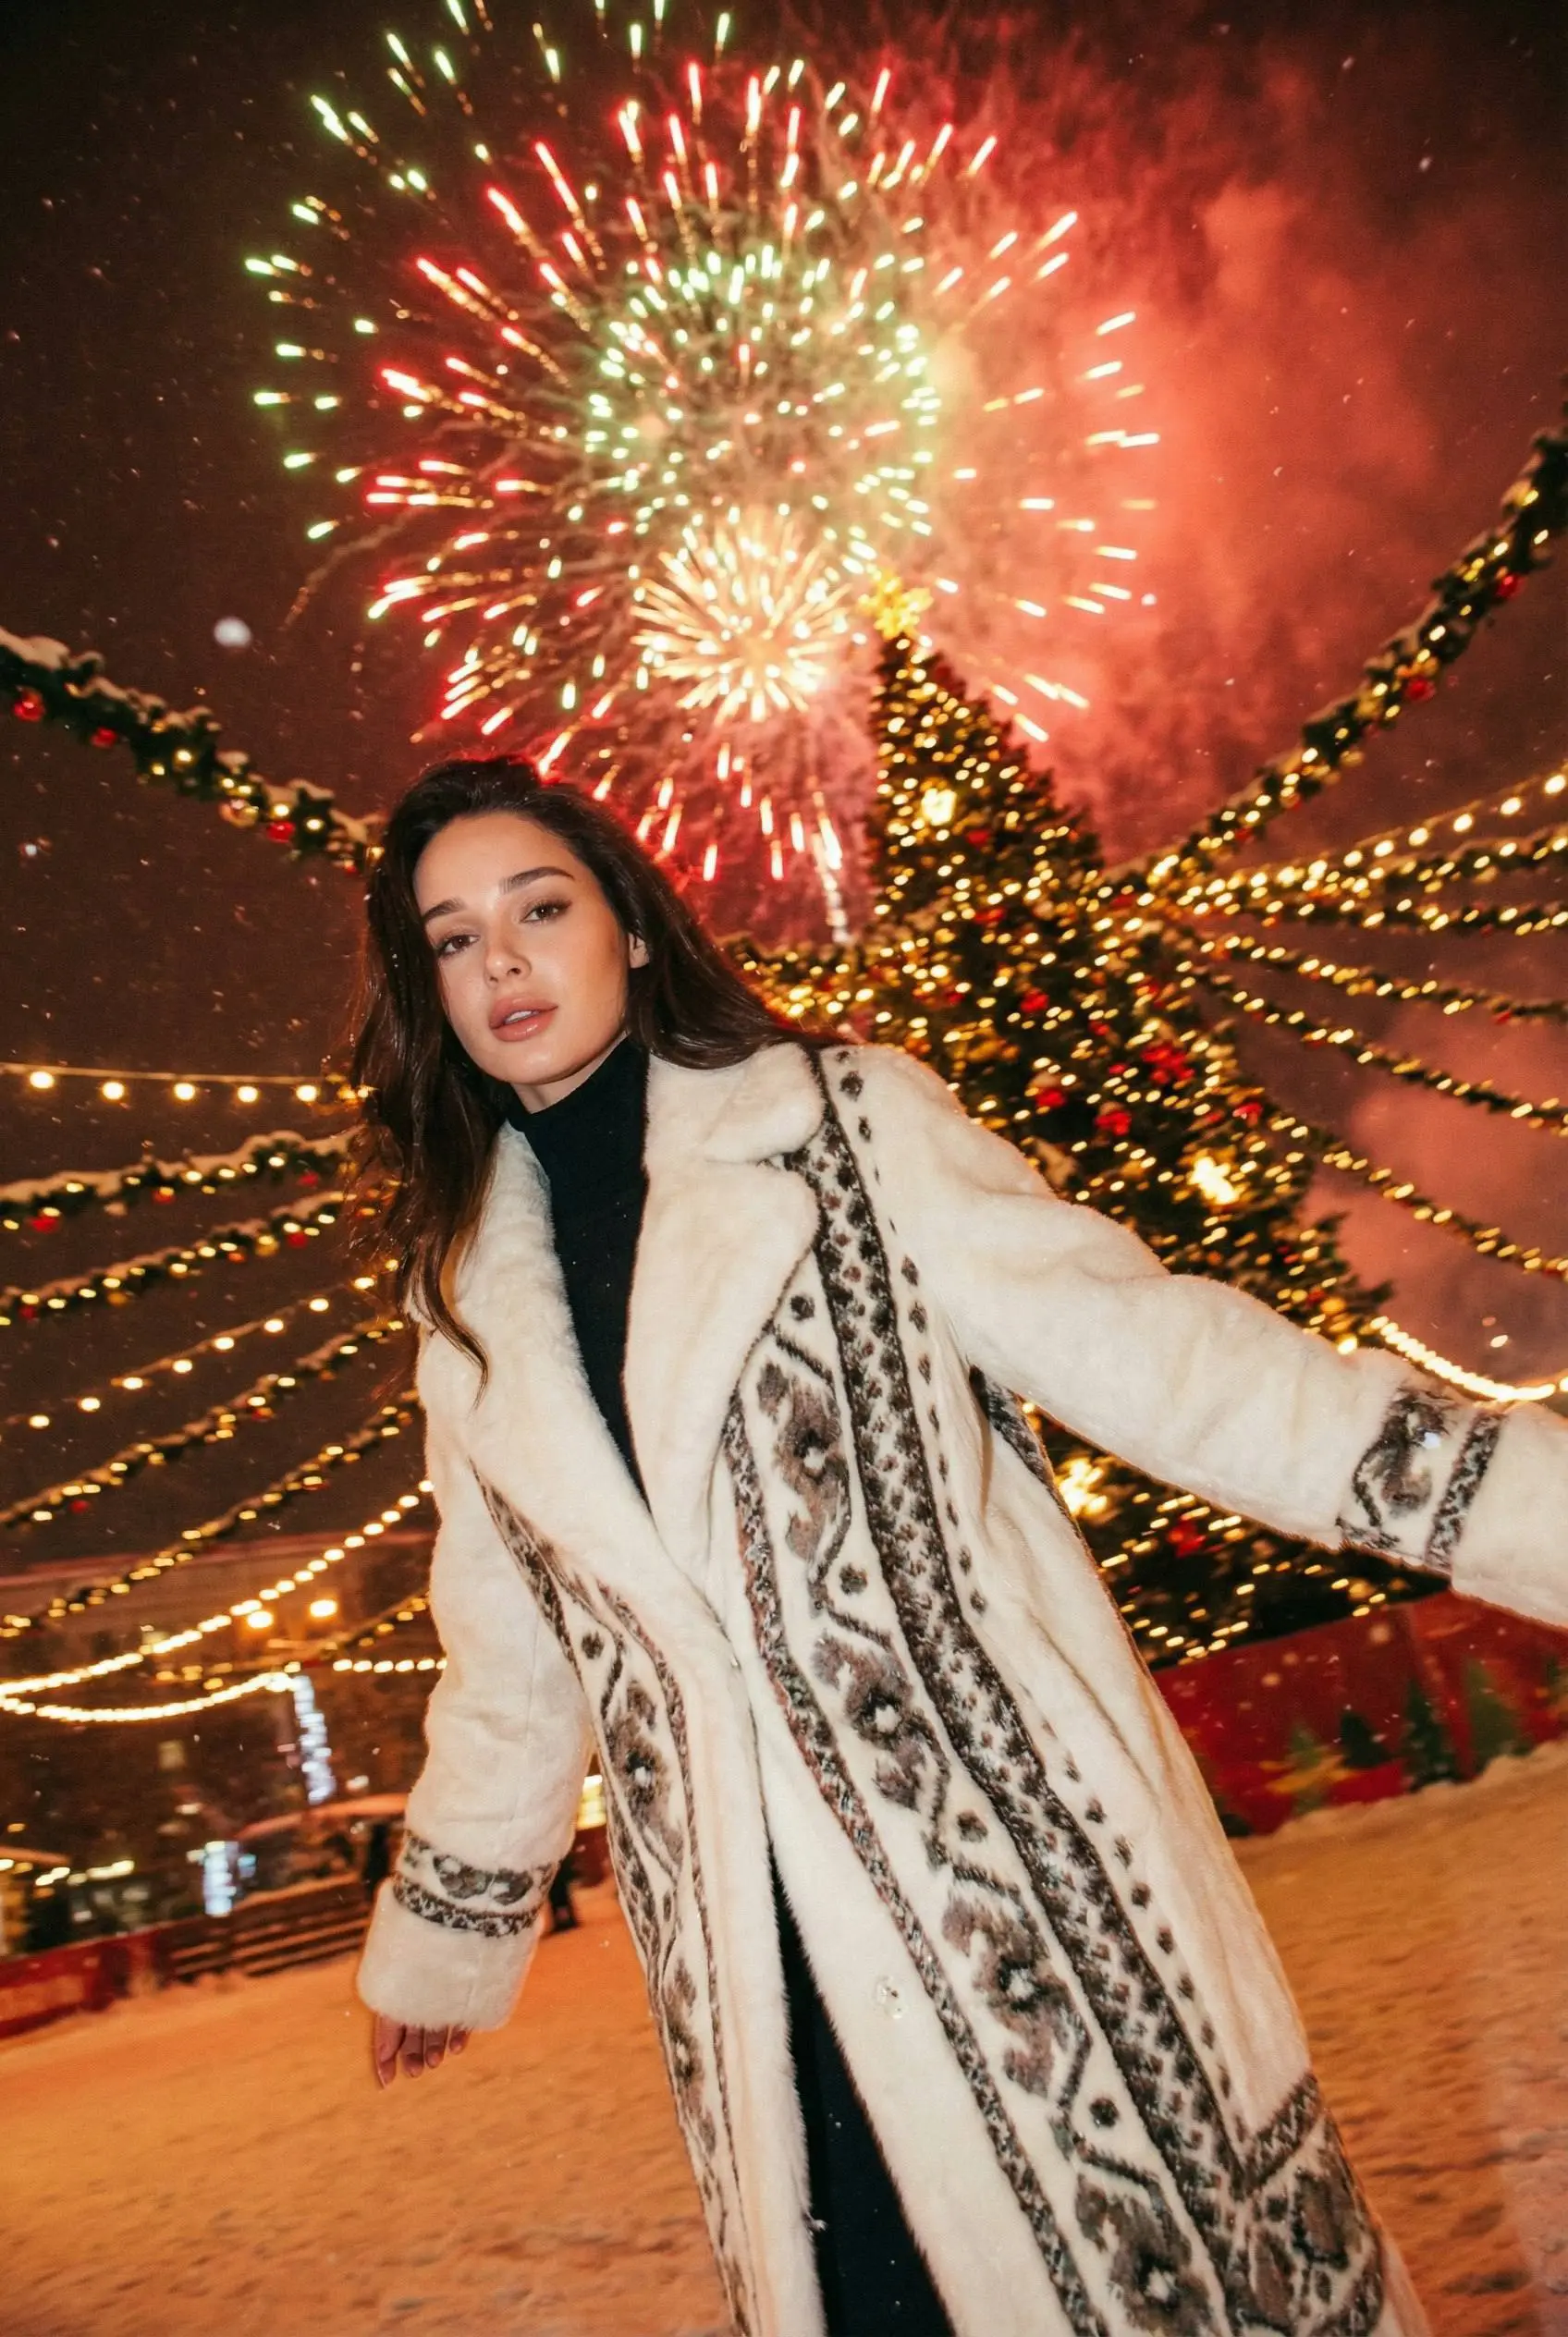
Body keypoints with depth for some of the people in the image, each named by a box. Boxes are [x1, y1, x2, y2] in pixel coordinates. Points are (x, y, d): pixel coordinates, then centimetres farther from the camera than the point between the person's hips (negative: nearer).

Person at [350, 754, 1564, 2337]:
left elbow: (1139, 1344, -6)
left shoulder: (838, 1123, -2)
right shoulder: (471, 1299, 8)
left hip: (1012, 1835, -2)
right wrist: (443, 1938, 26)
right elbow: (507, 1657, 18)